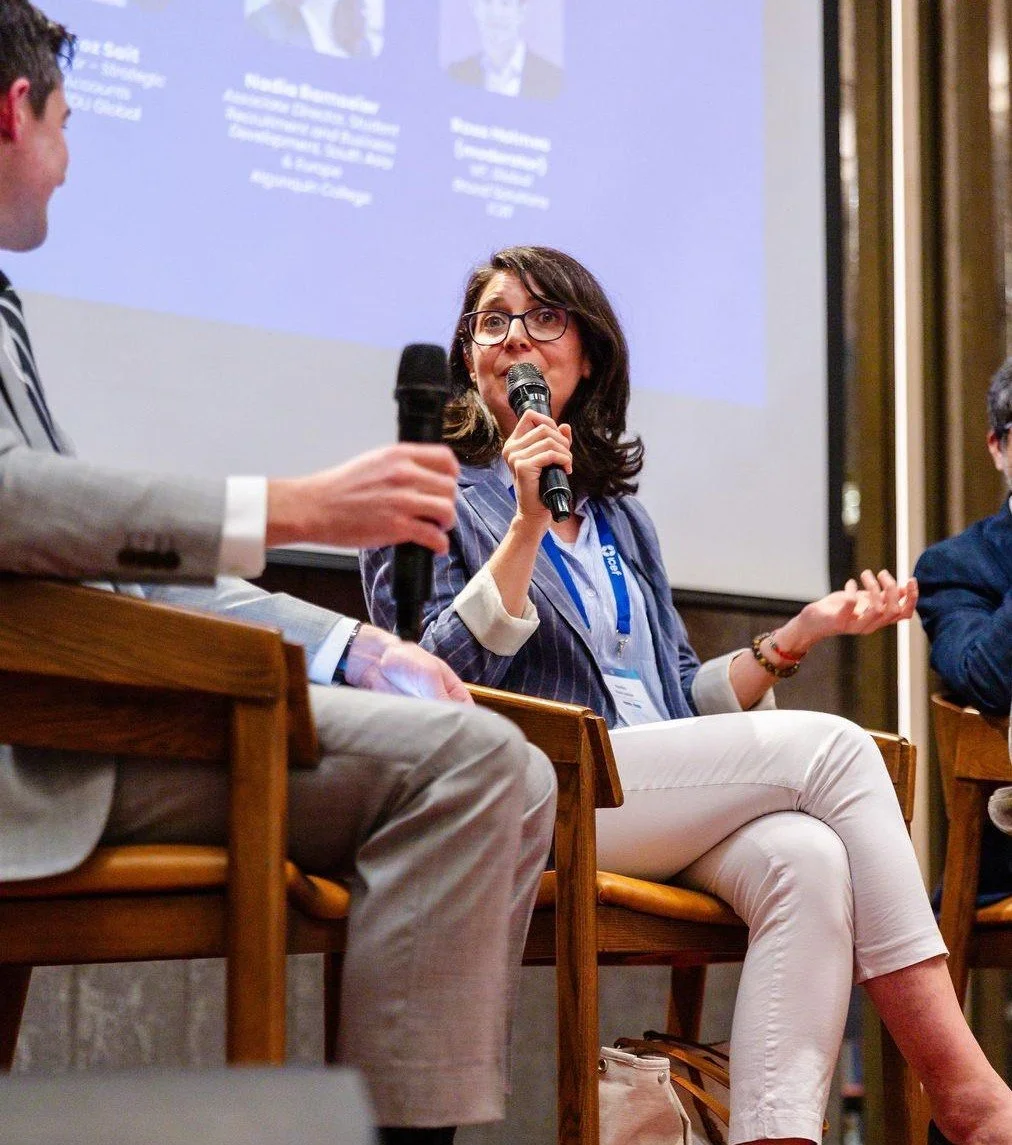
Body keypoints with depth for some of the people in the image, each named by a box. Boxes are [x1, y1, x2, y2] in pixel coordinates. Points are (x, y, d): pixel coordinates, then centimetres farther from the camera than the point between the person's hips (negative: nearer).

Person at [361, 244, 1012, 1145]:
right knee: (831, 746, -21)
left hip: (664, 808, 5)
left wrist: (800, 633, 11)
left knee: (806, 857, -30)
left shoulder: (620, 518, 27)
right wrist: (527, 525, -12)